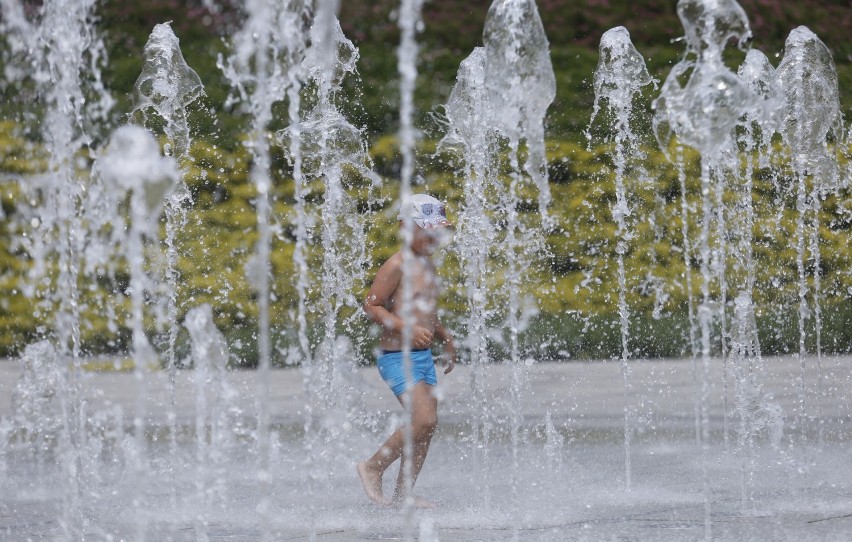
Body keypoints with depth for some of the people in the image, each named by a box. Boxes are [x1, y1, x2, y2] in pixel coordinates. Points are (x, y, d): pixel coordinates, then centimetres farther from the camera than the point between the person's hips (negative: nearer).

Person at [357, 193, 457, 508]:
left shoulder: (428, 266, 15)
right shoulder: (398, 266, -12)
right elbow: (372, 307, -16)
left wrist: (444, 337, 18)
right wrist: (408, 328, -26)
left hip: (423, 356, 9)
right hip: (398, 356, -9)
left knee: (428, 426, 6)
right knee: (423, 420, -19)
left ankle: (402, 493, 13)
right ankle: (373, 467, -3)